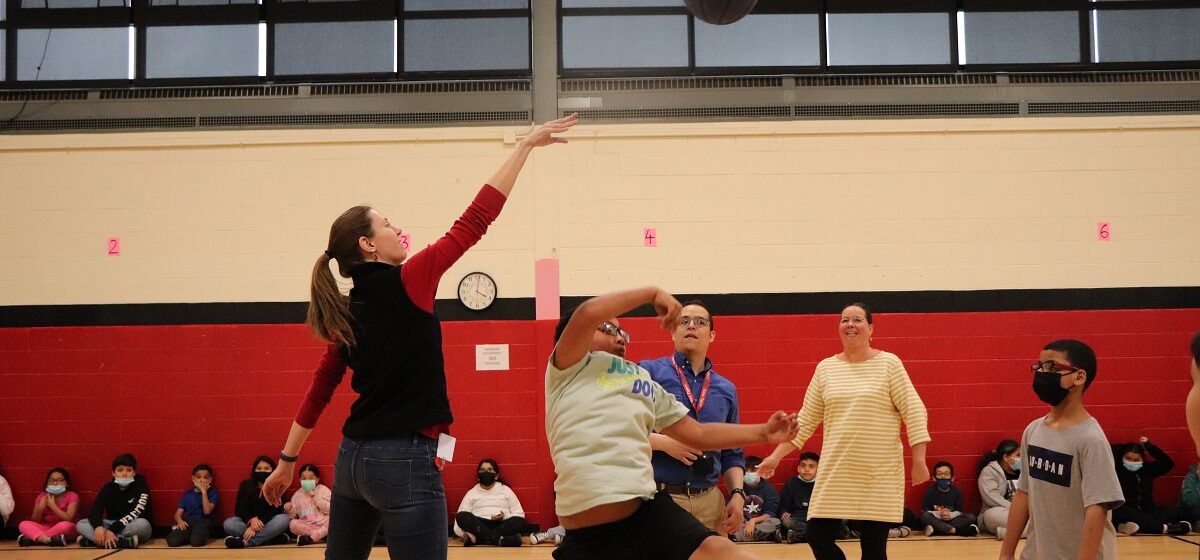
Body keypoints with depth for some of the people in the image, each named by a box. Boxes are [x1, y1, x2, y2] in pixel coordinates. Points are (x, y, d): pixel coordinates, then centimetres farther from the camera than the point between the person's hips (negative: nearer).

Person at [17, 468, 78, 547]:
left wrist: (52, 505, -16)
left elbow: (68, 519, -16)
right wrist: (40, 508, -14)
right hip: (45, 528, 4)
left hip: (63, 530, -4)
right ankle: (48, 539, -41)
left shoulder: (72, 496, -4)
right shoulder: (42, 497, 7)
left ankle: (30, 539, -29)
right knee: (23, 524, -18)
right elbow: (35, 521, 4)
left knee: (66, 525, -37)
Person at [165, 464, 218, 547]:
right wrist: (180, 521, -13)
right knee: (172, 541, -28)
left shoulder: (212, 493, 8)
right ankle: (188, 536, 2)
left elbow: (207, 511, -8)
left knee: (196, 541, -36)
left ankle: (202, 535, -2)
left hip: (203, 522, -3)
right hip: (187, 521, 3)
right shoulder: (187, 494, 17)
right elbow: (178, 513, 11)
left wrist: (204, 491, -7)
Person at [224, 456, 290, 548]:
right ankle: (273, 539, -34)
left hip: (269, 523, -2)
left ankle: (245, 541, -39)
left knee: (284, 519, -32)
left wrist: (260, 522, -29)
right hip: (248, 522, 2)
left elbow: (275, 510, -12)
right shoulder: (246, 485, 6)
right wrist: (251, 520, -25)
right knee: (229, 523, -27)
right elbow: (240, 509, -3)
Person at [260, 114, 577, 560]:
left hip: (352, 458, 8)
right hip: (403, 460, -8)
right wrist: (525, 146, -5)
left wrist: (287, 462, 21)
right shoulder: (407, 283, -10)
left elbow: (319, 390, 14)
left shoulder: (347, 312, 9)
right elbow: (474, 221, -10)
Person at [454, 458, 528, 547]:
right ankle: (498, 539, -41)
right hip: (479, 526, 0)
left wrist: (505, 516, -11)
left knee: (521, 521, -29)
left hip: (502, 525, 0)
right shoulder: (471, 493, 17)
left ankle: (478, 538, -37)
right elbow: (461, 518, 6)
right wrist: (463, 532, -16)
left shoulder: (506, 490, 17)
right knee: (461, 516, -28)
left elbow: (519, 515, 10)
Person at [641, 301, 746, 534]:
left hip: (710, 503, 4)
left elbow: (732, 454, 19)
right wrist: (663, 442, -15)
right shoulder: (648, 372, 2)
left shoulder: (726, 390, 15)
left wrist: (737, 494, 3)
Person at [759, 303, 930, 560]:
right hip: (835, 471, 3)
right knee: (818, 537, -2)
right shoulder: (825, 368, 7)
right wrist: (776, 455, 7)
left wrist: (919, 461, -11)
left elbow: (914, 411, -5)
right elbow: (806, 419, 11)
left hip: (880, 472, -3)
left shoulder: (888, 363, -3)